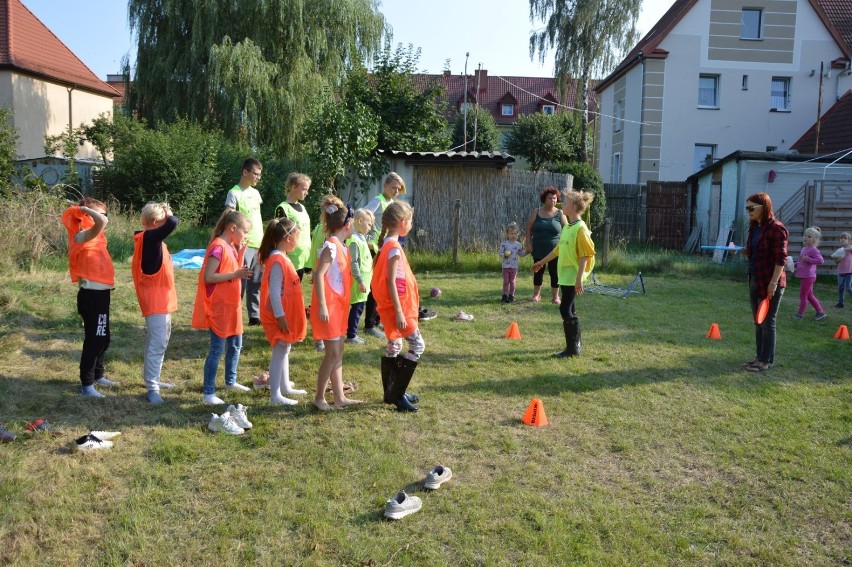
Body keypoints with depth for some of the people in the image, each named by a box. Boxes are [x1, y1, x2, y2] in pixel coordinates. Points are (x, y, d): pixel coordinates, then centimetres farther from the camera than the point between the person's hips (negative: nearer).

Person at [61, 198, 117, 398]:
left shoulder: (92, 237, 12)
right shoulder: (83, 236, -17)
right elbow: (102, 222, -35)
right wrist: (84, 209, -20)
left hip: (99, 294, 10)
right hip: (92, 295, -10)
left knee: (103, 338, 20)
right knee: (94, 340, -4)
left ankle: (98, 375, 35)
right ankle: (87, 384, 4)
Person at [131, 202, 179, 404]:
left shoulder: (151, 238, 11)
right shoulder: (149, 237, -19)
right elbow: (173, 223, -28)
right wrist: (168, 213, -10)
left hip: (161, 300, 11)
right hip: (155, 300, -11)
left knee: (160, 342, 21)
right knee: (156, 344, -10)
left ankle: (154, 379, 35)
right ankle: (152, 389, -8)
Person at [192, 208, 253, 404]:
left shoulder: (231, 247, 10)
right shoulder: (218, 247, -18)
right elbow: (208, 277, -24)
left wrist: (240, 253, 5)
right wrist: (235, 275, -26)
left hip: (231, 306, 10)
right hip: (218, 307, -9)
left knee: (236, 344, 20)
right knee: (217, 349, -5)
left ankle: (230, 381, 37)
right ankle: (208, 393, 3)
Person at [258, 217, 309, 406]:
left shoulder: (282, 258, 11)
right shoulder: (277, 260, -20)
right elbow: (274, 292, -23)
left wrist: (293, 312, 21)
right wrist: (280, 316, -23)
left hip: (288, 314, 10)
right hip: (281, 317, -10)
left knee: (284, 350, 18)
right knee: (280, 352, -4)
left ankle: (285, 387, 30)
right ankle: (275, 395, 3)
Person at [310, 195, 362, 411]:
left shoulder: (341, 246, 12)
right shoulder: (331, 246, -15)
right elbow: (318, 275, -21)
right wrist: (322, 306, -25)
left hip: (338, 306, 10)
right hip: (329, 306, -10)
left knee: (338, 352, 13)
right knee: (333, 353, -5)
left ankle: (339, 397, 20)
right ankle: (319, 397, 7)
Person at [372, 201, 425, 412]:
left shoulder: (388, 244, 11)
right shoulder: (394, 247, -18)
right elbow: (391, 282, -22)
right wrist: (399, 312, -22)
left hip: (394, 304, 10)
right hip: (397, 305, -10)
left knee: (394, 346, 16)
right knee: (417, 345, -7)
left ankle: (391, 393, 25)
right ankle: (397, 394, -4)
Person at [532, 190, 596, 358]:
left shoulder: (580, 228, -16)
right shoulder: (567, 227, 11)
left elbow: (584, 255, -19)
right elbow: (559, 249, 22)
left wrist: (579, 279, -23)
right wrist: (541, 262, 30)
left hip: (573, 276, -9)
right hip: (565, 274, 9)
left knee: (566, 309, -9)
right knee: (569, 310, 14)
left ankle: (572, 348, -1)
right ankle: (575, 344, 25)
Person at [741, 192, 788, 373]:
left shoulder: (776, 228, -15)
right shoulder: (754, 227, 11)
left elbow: (781, 258, -18)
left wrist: (773, 282, -22)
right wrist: (740, 250, 3)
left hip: (770, 282, -8)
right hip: (755, 280, 9)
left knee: (767, 322, 0)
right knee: (758, 322, 14)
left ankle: (767, 360, 9)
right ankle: (760, 356, 24)